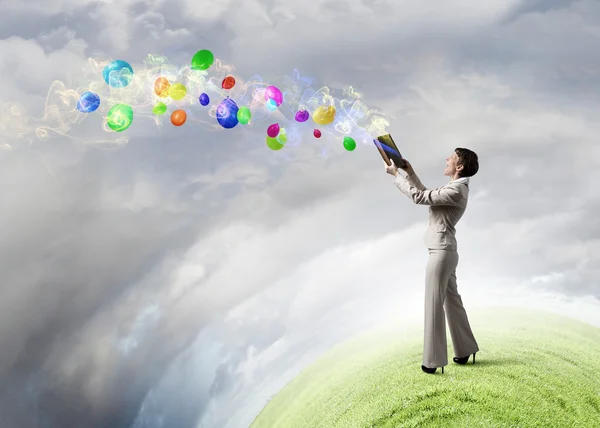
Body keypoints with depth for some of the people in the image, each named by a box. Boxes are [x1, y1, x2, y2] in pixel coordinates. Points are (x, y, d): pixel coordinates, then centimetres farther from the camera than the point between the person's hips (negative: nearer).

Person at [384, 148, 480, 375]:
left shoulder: (456, 191, -18)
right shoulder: (454, 188, 14)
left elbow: (418, 197, -18)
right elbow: (426, 195, 27)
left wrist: (395, 174, -9)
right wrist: (410, 172, 21)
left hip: (442, 252, -10)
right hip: (445, 252, 10)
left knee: (434, 304, -5)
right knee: (451, 301, 16)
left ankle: (433, 360, 0)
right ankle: (465, 350, 26)